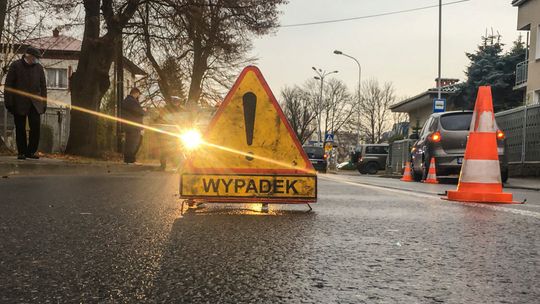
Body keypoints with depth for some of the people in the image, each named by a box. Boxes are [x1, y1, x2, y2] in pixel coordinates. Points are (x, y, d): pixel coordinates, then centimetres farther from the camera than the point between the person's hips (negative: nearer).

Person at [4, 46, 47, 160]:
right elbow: (8, 85, 0)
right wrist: (9, 102, -6)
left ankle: (31, 151, 3)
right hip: (19, 103, -2)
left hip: (35, 103, 2)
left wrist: (44, 103, 6)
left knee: (36, 127, -8)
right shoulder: (15, 66, 1)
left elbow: (43, 86, 13)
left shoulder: (39, 67, 10)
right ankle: (22, 152, 11)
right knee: (20, 128, 2)